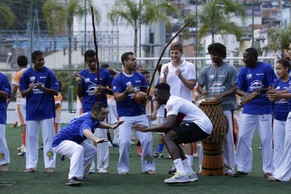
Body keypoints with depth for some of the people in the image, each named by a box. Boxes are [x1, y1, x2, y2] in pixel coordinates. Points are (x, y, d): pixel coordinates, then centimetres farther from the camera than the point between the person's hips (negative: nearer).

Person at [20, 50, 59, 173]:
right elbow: (23, 93, 5)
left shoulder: (48, 73, -3)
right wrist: (30, 89, -17)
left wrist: (43, 88, -21)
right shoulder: (27, 74, 2)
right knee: (31, 138, 6)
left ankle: (49, 165, 2)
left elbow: (56, 91, -5)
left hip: (46, 111, -2)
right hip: (31, 111, 2)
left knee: (48, 138, -1)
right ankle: (31, 165, 12)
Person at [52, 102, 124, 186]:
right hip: (59, 142, -11)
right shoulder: (88, 120, -29)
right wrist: (96, 139, -74)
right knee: (78, 149, -37)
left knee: (92, 150, 18)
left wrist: (111, 126, 16)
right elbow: (85, 131, -55)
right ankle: (73, 178, -43)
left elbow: (97, 123, 28)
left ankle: (80, 175, 22)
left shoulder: (89, 115, 2)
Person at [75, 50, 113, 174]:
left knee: (101, 136, -6)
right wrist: (79, 83, -8)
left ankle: (102, 166, -2)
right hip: (86, 110, 2)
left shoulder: (105, 73, 1)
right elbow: (80, 95, 9)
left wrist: (104, 89, -14)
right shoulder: (82, 75, 7)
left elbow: (113, 90, 5)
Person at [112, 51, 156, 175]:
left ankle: (148, 167, 10)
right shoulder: (118, 80, -5)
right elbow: (117, 97, -13)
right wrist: (126, 93, -31)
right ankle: (123, 168, 4)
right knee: (124, 142, -12)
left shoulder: (140, 77, 8)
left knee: (147, 139, -2)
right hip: (125, 116, -4)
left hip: (140, 115, 4)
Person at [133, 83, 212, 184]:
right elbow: (173, 126, 17)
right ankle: (189, 173, 17)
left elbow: (169, 124, -25)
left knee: (168, 138, -14)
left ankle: (181, 174, -25)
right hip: (204, 126, 10)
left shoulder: (172, 102, -12)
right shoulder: (174, 100, 20)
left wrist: (147, 129, -19)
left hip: (201, 125, -10)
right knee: (172, 139, 19)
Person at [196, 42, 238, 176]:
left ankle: (229, 167, 1)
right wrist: (202, 91, -11)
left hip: (226, 107, -4)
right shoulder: (206, 70, 13)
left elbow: (234, 88, -2)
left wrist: (222, 96, -17)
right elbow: (199, 86, 13)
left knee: (227, 138, -4)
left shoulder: (230, 69, 2)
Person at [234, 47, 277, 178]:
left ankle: (268, 170, 8)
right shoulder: (244, 70, 4)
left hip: (264, 109, -4)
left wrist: (262, 90, -24)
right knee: (243, 137, 1)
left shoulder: (266, 68, -6)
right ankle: (243, 168, 10)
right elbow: (238, 89, 3)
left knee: (266, 139, 0)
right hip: (248, 109, 4)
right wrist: (245, 94, -19)